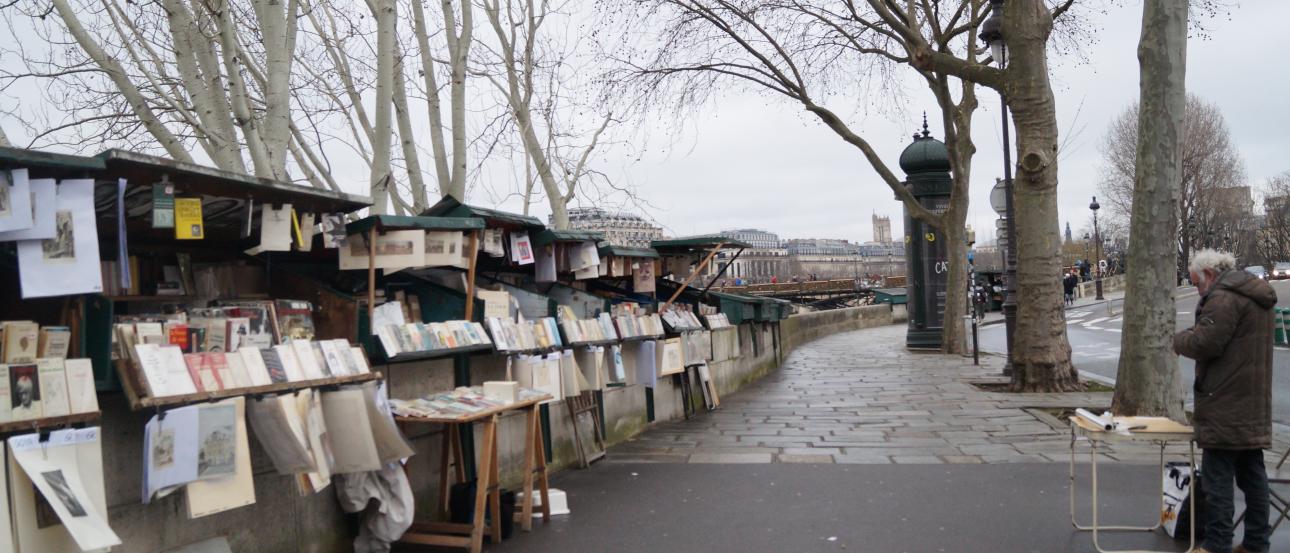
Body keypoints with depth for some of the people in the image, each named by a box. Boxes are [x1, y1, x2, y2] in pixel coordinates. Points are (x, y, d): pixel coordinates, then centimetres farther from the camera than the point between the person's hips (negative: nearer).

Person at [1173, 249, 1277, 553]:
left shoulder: (1224, 297, -15)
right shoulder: (1256, 296, 18)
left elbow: (1204, 343, -21)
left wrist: (1179, 339, -2)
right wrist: (1191, 337, 13)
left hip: (1226, 406, -10)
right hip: (1254, 404, 10)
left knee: (1218, 477, -4)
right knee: (1252, 473, 14)